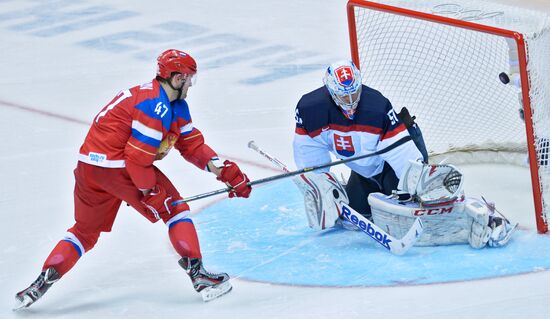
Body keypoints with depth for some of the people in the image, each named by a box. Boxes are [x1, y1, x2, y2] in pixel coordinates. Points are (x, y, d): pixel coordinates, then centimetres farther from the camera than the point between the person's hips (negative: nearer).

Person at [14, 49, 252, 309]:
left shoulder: (176, 106, 16)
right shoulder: (156, 105, -17)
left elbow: (193, 146, 16)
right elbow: (137, 157, -20)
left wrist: (225, 172, 7)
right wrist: (151, 192, -12)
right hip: (116, 165, -10)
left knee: (86, 230, 17)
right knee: (175, 208, 0)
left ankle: (45, 278, 7)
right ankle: (198, 274, -3)